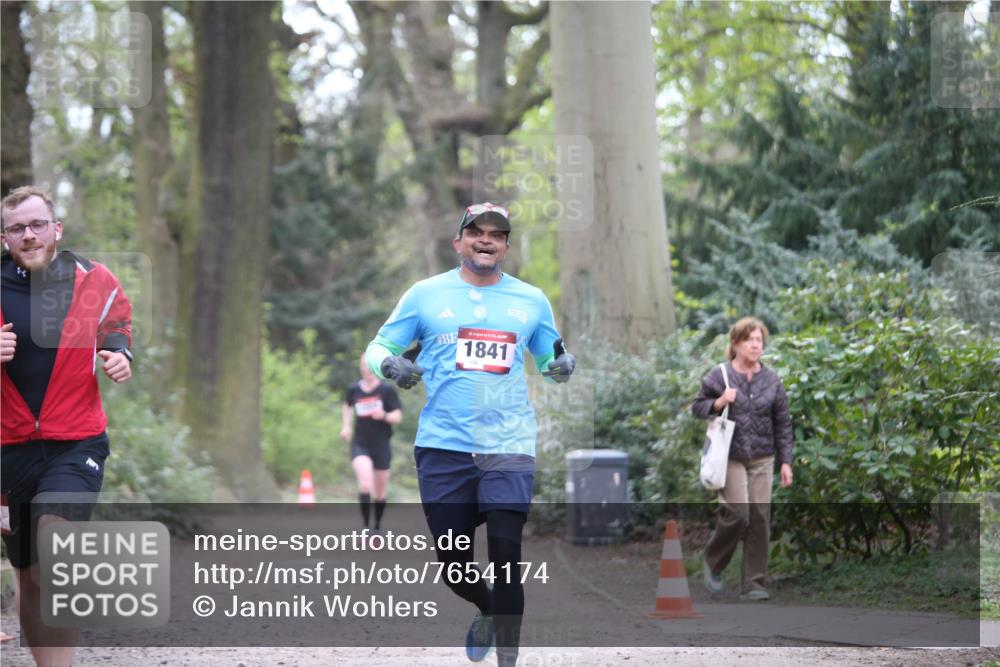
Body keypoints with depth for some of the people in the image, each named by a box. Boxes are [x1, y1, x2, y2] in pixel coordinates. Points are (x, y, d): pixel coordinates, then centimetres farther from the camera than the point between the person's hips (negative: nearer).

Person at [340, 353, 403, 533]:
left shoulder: (387, 390, -7)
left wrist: (384, 415, -26)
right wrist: (347, 426, 11)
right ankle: (365, 526, -20)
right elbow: (347, 405, 23)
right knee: (365, 485, -23)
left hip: (381, 445, 0)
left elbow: (398, 416, -6)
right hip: (360, 444, 0)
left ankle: (378, 526, 30)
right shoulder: (354, 390, 1)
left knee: (380, 492, 10)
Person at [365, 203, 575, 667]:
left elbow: (549, 361, 20)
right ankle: (488, 612, 37)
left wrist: (561, 365, -4)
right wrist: (390, 365, -16)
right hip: (443, 445, 0)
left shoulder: (532, 300, 9)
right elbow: (377, 349, 7)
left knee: (505, 554, -13)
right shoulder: (426, 294, 5)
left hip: (508, 445, 0)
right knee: (454, 565, 5)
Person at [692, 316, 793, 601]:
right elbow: (697, 407, 6)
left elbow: (783, 423, 10)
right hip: (730, 458, -3)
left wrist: (786, 462, 6)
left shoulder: (771, 380, 6)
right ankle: (713, 562, 13)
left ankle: (753, 582, 7)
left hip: (762, 460, 3)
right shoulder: (718, 377, -2)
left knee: (760, 518, -1)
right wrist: (719, 403, -15)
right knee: (737, 514, -13)